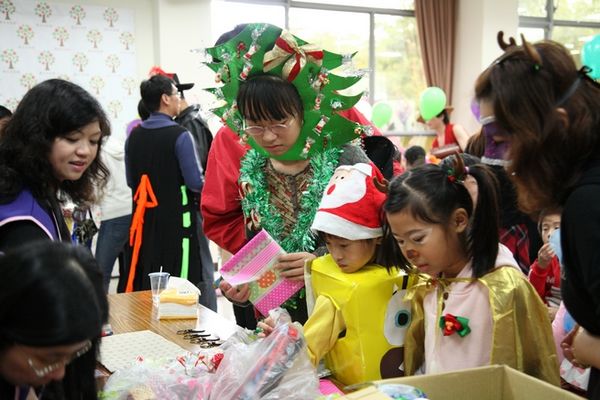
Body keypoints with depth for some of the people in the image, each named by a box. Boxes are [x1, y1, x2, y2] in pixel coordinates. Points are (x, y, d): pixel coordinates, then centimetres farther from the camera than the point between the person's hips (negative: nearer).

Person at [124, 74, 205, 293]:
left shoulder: (134, 136, 4)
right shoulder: (180, 136, -13)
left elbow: (131, 181, 13)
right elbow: (196, 183, -15)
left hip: (145, 220, 6)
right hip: (176, 221, -6)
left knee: (144, 285, 14)